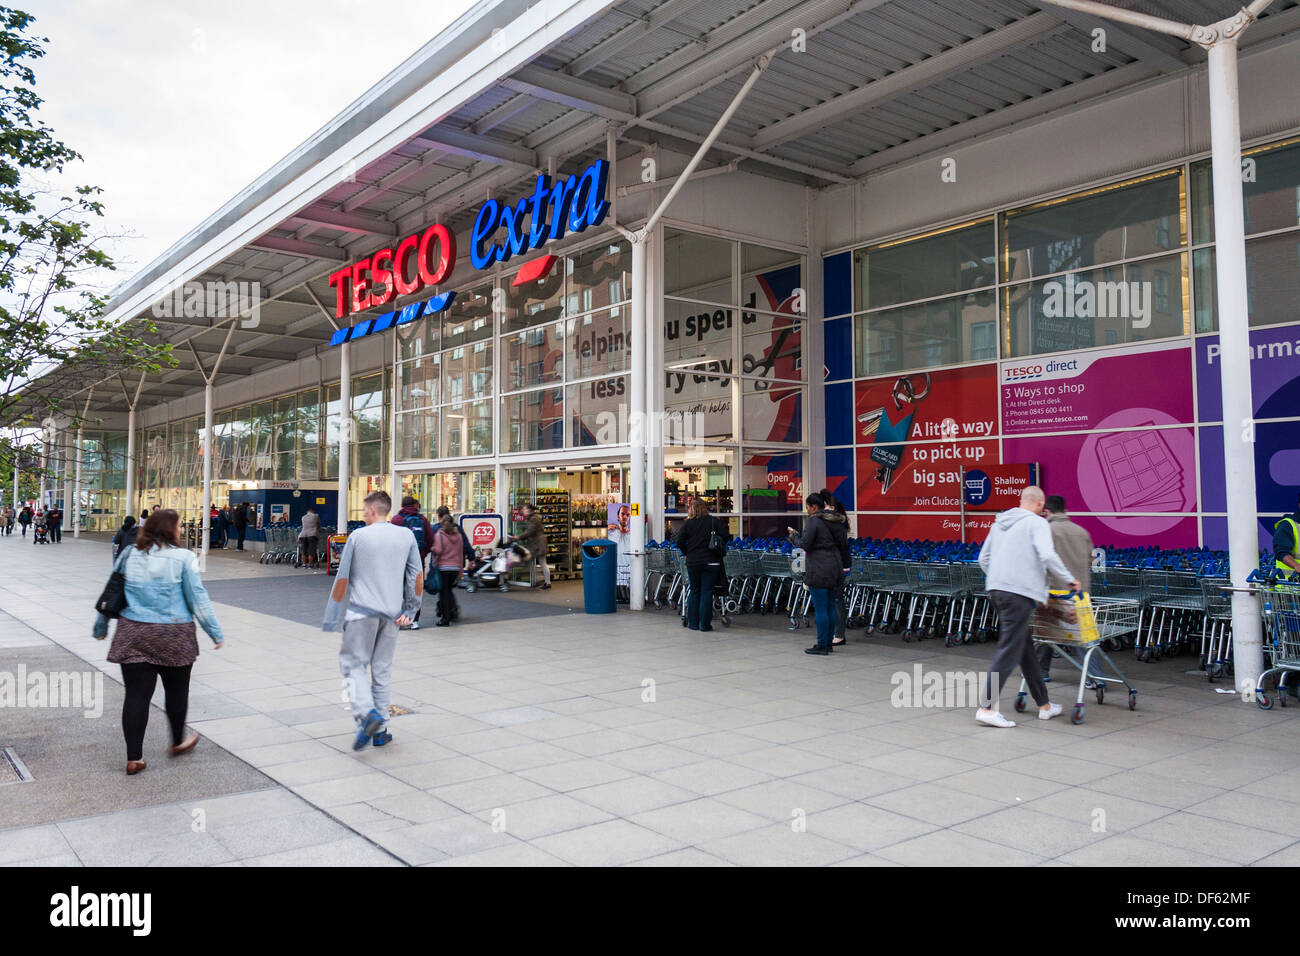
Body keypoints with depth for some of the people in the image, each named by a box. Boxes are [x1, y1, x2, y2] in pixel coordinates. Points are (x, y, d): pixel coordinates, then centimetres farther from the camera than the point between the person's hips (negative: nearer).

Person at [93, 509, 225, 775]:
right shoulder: (183, 558, -7)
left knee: (136, 694, 6)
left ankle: (134, 758, 8)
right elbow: (198, 598, -7)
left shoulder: (129, 554, 5)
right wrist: (216, 632, -2)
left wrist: (101, 626, 25)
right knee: (177, 690, 16)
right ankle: (178, 742, 33)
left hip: (132, 633, 3)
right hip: (173, 637, -3)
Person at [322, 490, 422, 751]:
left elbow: (342, 579, -2)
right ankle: (380, 729, 13)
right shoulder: (406, 536, 6)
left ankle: (367, 713, -17)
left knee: (353, 663, 6)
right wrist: (409, 610, 10)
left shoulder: (358, 536, -4)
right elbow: (418, 576, 4)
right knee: (382, 669, 12)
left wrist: (332, 619, 4)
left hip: (361, 611, -4)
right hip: (391, 613, 4)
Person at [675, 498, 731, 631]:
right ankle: (705, 624, 0)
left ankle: (693, 623, 13)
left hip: (693, 562, 1)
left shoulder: (687, 523, 0)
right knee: (707, 592, 2)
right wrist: (720, 549, 11)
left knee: (694, 591, 12)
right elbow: (726, 537, -5)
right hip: (711, 562, -1)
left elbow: (679, 541, -4)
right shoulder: (714, 521, 0)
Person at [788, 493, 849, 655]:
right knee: (830, 606, 13)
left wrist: (794, 535, 5)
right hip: (834, 568, 8)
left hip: (818, 571, -8)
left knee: (820, 608, -5)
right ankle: (828, 643, 18)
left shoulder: (813, 521, -11)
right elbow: (844, 546, 16)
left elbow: (804, 544, -12)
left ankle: (821, 645, -3)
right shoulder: (837, 521, 13)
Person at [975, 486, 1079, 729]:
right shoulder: (1037, 523, -5)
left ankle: (1044, 705, 25)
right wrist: (1070, 579, -8)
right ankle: (987, 708, -9)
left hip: (996, 589, 8)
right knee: (1009, 651, -6)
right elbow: (1048, 555, -19)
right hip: (1020, 593, -8)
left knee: (1025, 647, 16)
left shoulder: (999, 522, 18)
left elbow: (983, 558, 19)